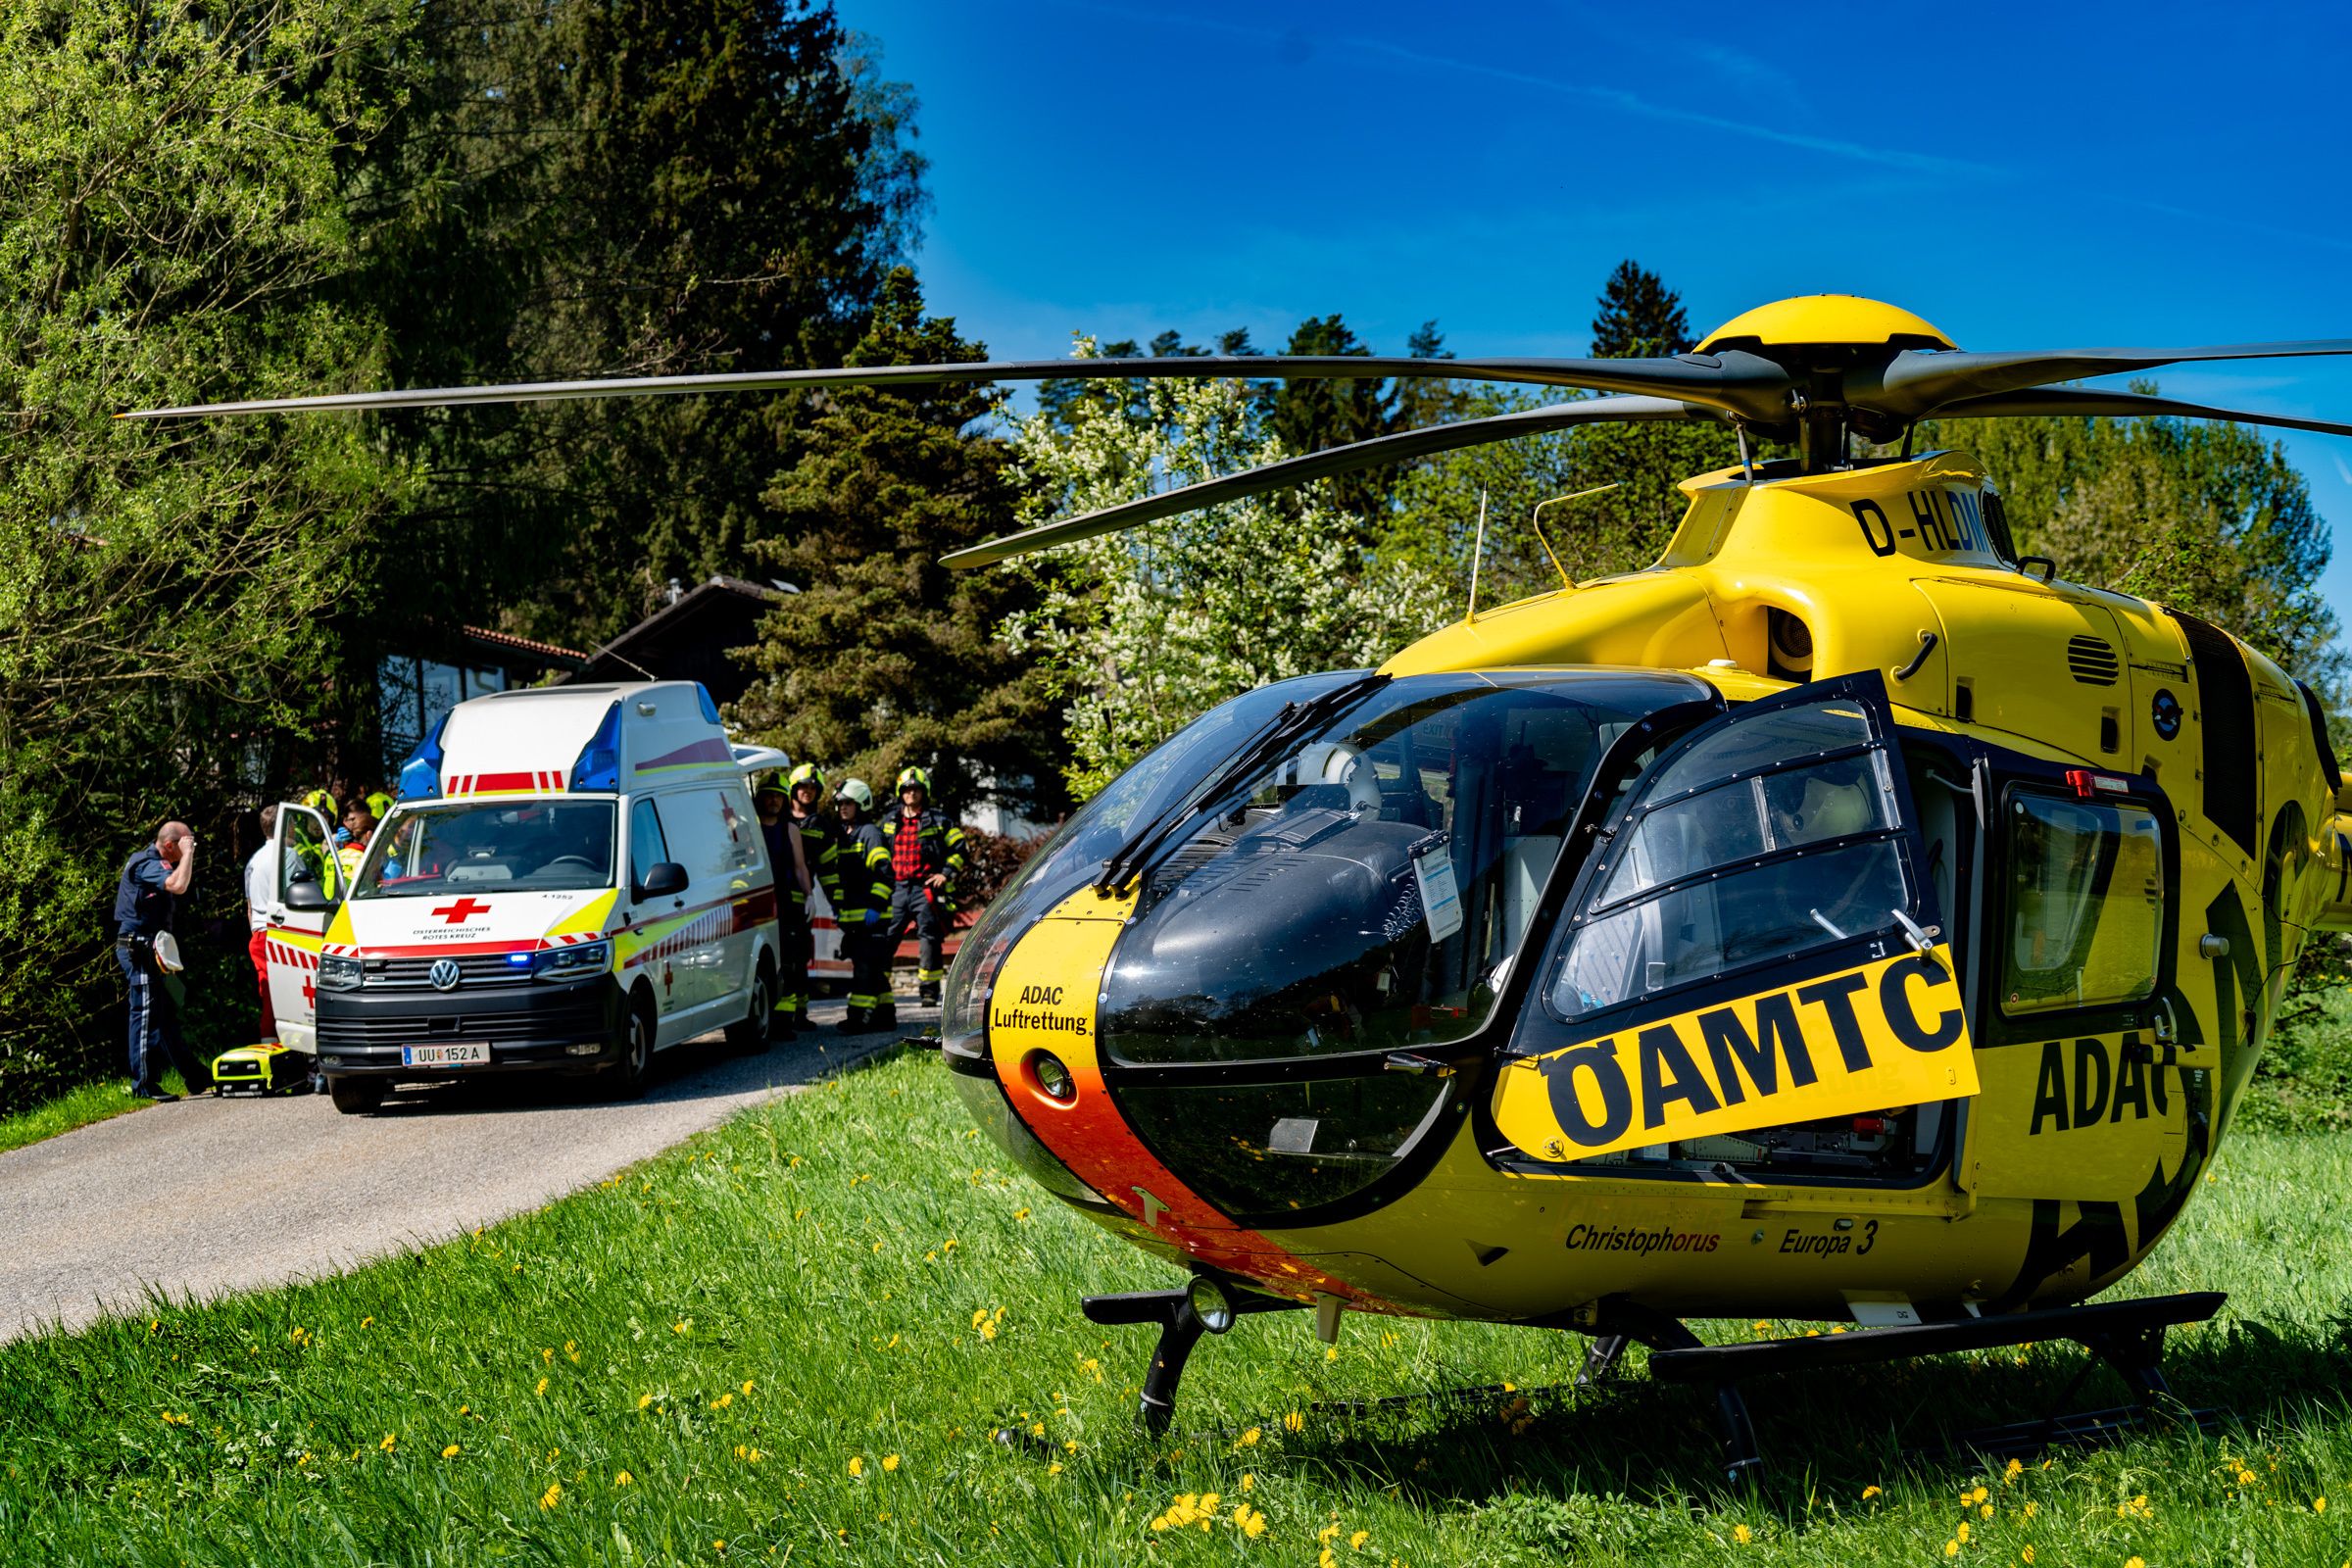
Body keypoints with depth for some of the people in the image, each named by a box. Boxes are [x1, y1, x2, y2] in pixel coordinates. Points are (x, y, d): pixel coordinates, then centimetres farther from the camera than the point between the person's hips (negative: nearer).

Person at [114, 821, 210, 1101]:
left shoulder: (151, 862, 18)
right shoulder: (147, 864, -15)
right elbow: (178, 885, -32)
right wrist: (187, 854, -21)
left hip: (151, 949, 11)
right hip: (139, 948, -11)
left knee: (167, 1015, 13)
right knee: (146, 1014, -8)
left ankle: (196, 1078, 18)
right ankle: (144, 1084, -4)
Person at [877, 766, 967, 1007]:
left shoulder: (938, 821, 4)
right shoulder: (889, 822, 14)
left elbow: (959, 848, 6)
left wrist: (946, 873, -4)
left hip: (926, 888, -3)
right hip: (897, 888, 3)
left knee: (930, 938, -4)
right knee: (884, 939, -1)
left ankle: (929, 989, 1)